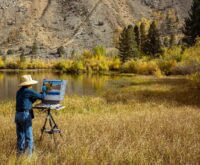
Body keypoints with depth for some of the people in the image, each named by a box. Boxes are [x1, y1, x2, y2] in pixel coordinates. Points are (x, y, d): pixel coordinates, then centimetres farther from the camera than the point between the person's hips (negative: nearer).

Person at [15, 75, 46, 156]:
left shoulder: (19, 92, 16)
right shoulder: (29, 91, -8)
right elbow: (42, 97, -1)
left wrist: (36, 97, 25)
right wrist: (44, 92, 19)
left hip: (17, 115, 8)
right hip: (25, 115, -8)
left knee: (20, 136, 14)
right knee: (28, 137, -1)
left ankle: (20, 154, 19)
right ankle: (28, 155, 1)